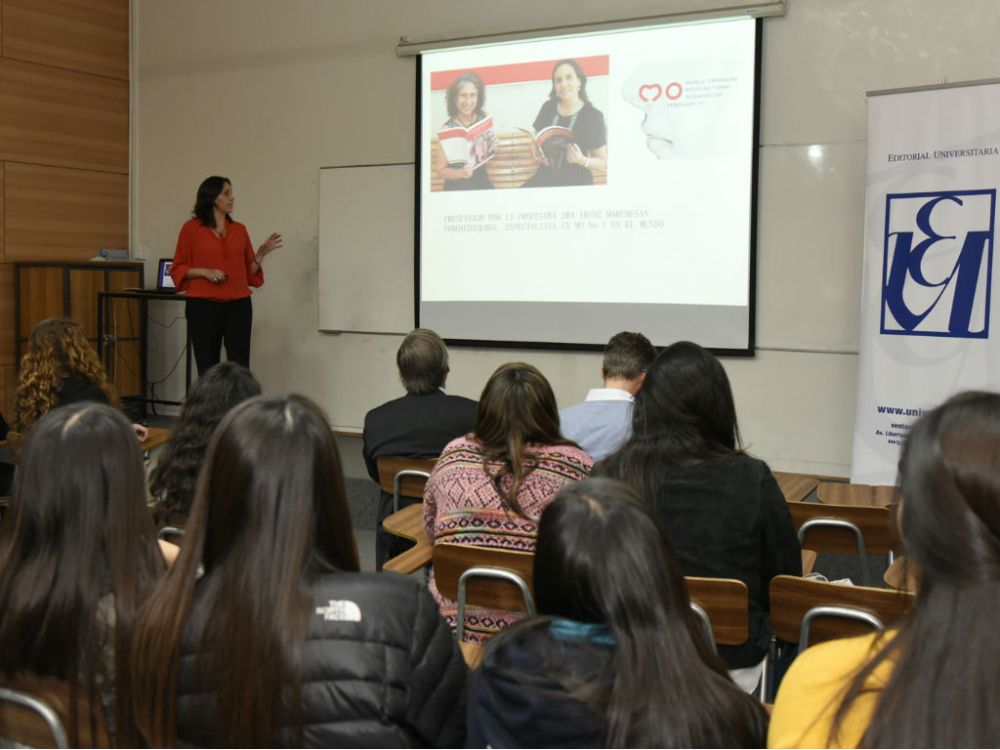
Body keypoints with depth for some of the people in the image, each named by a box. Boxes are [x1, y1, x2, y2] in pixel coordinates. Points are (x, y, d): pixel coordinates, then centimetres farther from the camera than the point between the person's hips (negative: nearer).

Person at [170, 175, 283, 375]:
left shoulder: (239, 229, 11)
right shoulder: (191, 228, 1)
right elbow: (177, 269, 3)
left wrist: (261, 254, -2)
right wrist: (205, 271, -12)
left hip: (238, 307, 3)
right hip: (203, 306, -2)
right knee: (207, 368, 2)